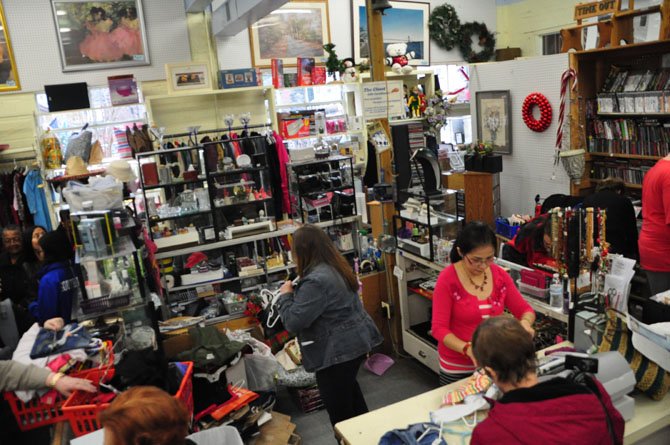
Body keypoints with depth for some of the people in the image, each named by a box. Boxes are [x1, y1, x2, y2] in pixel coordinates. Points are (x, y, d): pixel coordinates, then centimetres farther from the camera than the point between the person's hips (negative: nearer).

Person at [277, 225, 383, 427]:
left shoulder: (315, 281, -26)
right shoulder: (337, 267, 5)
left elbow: (293, 322, -25)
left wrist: (286, 295, -9)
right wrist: (295, 293, 13)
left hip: (338, 349, -10)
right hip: (355, 340, 10)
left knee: (338, 409, 8)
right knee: (349, 388, 30)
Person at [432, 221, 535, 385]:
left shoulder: (500, 275, -5)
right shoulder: (447, 280, -19)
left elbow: (525, 310, 2)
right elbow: (439, 328, -19)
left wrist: (525, 322, -21)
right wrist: (468, 349, -33)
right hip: (457, 366, -4)